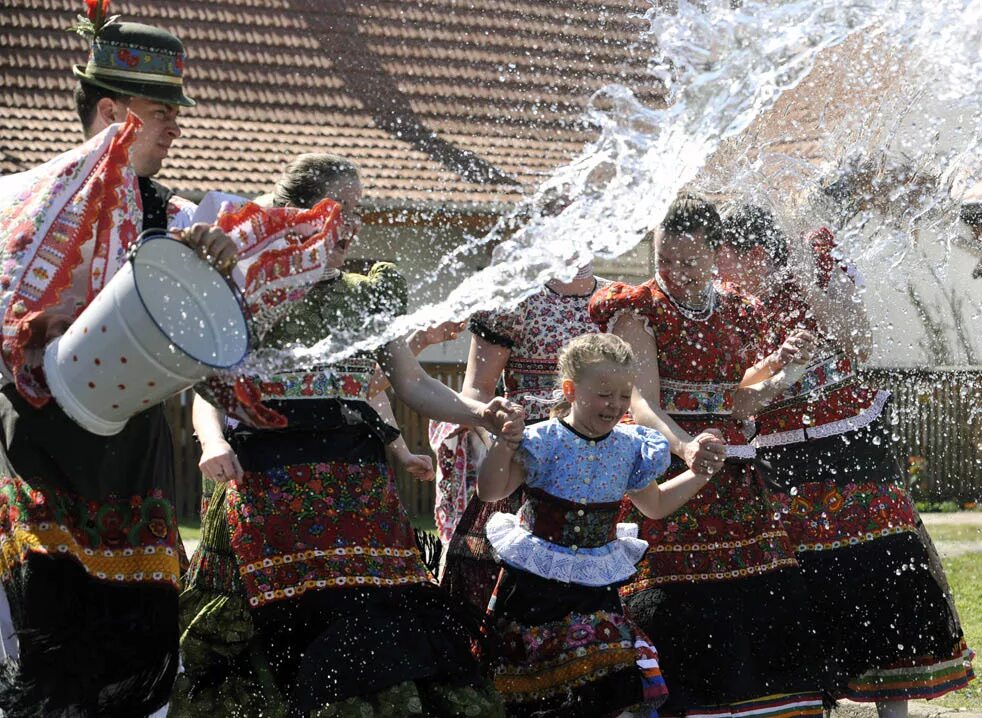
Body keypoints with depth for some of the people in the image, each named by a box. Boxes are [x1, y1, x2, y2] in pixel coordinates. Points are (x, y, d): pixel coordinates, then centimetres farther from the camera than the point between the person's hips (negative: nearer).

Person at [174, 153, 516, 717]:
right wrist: (213, 440, -19)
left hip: (359, 488, 4)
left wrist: (479, 413, 0)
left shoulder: (370, 296, 19)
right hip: (269, 487, -3)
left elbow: (414, 384, 17)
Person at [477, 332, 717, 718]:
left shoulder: (629, 448, 4)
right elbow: (490, 491, -15)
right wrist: (505, 443, -29)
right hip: (536, 581, -3)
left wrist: (700, 473, 13)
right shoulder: (545, 441, -12)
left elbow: (655, 505, 21)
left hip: (596, 582, 4)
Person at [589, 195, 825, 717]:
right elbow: (643, 405, -16)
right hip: (663, 471, -5)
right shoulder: (637, 309, -3)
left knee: (764, 603, 1)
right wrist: (687, 449, -33)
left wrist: (781, 373, -6)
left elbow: (733, 404, 11)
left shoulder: (736, 312, 12)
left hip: (731, 474, 5)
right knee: (676, 605, -12)